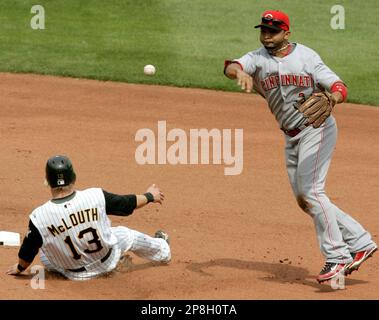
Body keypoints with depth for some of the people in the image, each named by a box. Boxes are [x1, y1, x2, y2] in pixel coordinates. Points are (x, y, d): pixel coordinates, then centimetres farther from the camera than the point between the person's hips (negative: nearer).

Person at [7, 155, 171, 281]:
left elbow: (27, 253, -13)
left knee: (44, 251, 25)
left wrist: (20, 268, 11)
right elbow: (128, 203, -8)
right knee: (126, 234, 31)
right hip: (107, 263, 1)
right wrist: (150, 196, 13)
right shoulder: (95, 196, -26)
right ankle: (162, 250, 60)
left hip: (75, 274, -1)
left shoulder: (39, 217, -28)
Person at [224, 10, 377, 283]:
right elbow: (231, 67, -20)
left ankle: (337, 257, -14)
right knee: (304, 200, 6)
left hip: (318, 129, -6)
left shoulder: (305, 56, -9)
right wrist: (240, 73, -45)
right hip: (291, 137, 6)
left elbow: (339, 87, -14)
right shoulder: (258, 58, 1)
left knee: (310, 191, -18)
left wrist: (330, 100, -38)